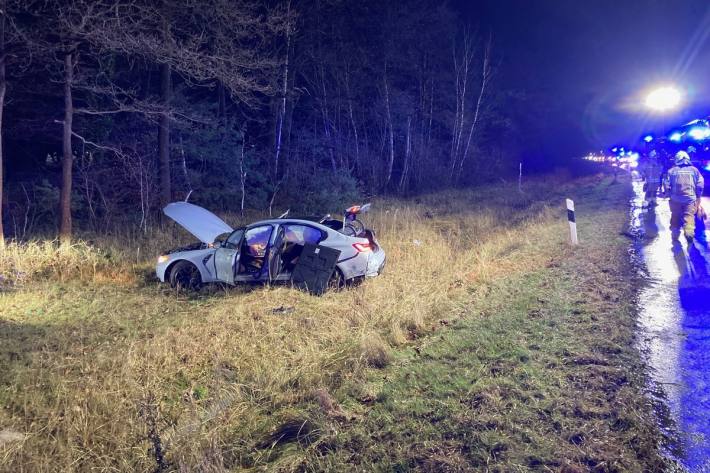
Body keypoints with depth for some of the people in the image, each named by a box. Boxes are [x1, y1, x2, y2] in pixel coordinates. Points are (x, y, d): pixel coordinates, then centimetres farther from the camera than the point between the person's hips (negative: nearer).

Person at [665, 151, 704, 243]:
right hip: (690, 198, -1)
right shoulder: (694, 169, 3)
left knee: (675, 217, 13)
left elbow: (667, 185, -1)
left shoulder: (672, 170, 3)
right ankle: (689, 233, -27)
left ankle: (675, 236, 22)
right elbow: (700, 184, 0)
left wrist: (670, 194, 14)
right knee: (689, 216, -4)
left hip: (676, 198, 1)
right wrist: (698, 196, 11)